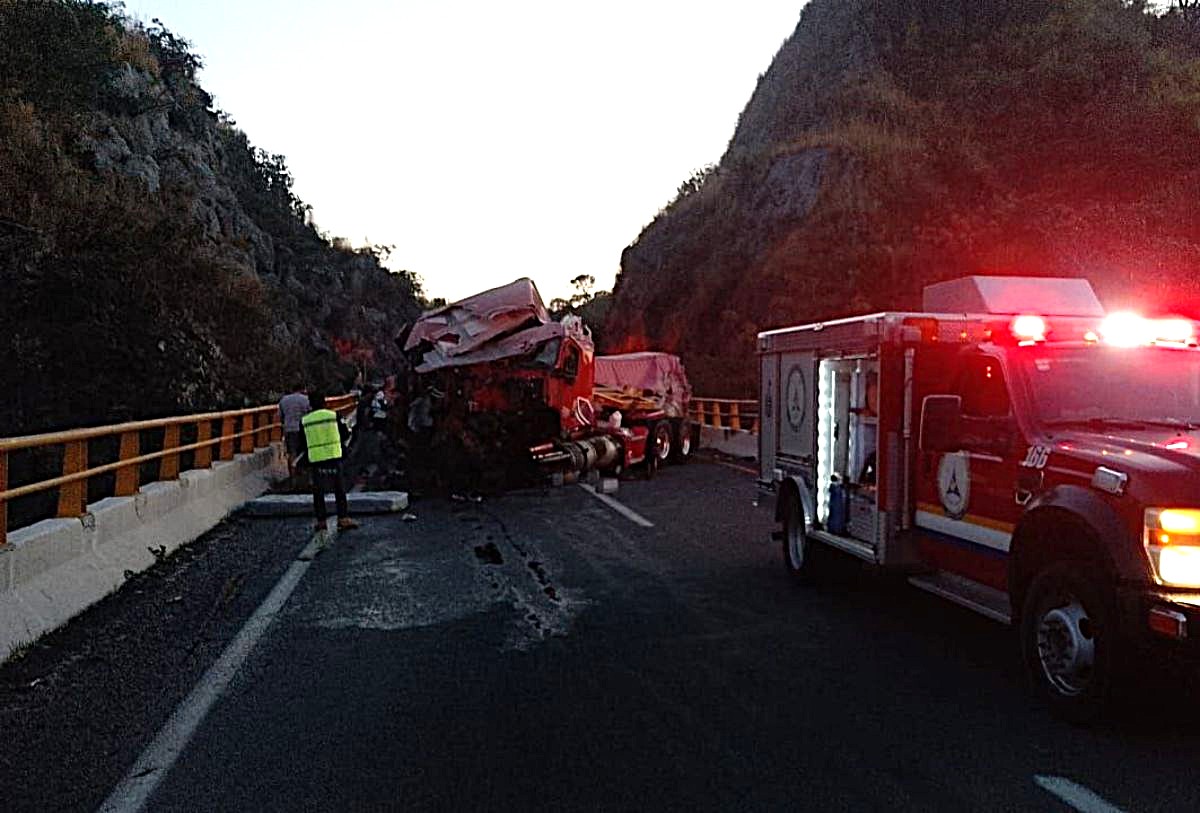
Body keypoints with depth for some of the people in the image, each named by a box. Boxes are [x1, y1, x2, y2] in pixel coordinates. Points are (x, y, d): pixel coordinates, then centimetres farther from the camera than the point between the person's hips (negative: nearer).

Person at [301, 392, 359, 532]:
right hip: (334, 458, -1)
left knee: (318, 492, 11)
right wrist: (348, 431, 26)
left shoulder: (304, 421, 2)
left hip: (315, 460, 1)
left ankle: (321, 521, 12)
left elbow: (303, 444, 9)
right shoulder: (334, 415, -3)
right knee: (339, 490, 5)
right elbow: (344, 435, 5)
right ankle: (343, 519, -1)